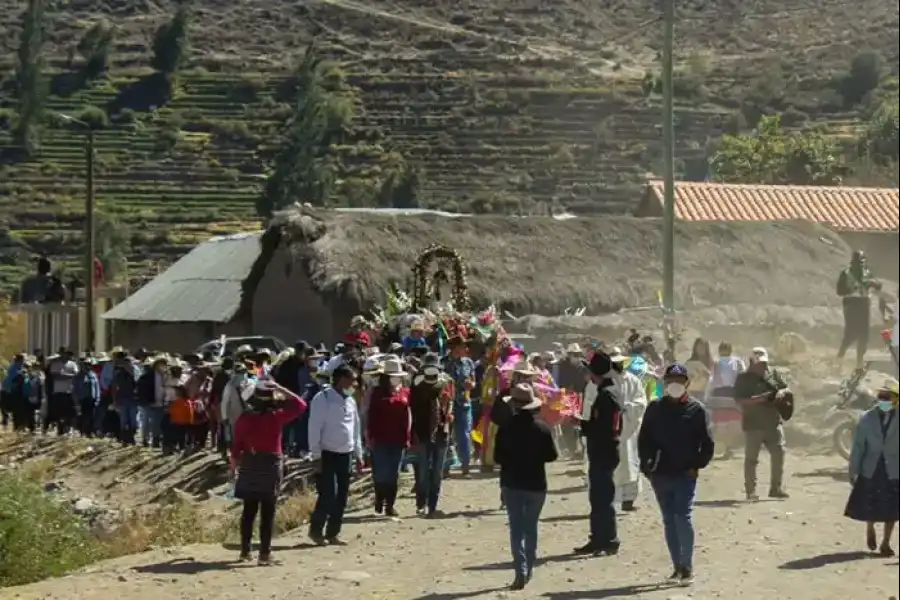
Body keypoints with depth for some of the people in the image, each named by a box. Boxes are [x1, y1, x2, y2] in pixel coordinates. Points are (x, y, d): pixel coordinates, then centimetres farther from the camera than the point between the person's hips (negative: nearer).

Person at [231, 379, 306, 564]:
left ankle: (245, 550, 13)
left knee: (249, 510, 11)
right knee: (267, 512, 0)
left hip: (249, 465, 3)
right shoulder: (277, 417, -10)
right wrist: (280, 389, -2)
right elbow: (300, 405, -2)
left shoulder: (244, 418, -4)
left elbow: (237, 445, 2)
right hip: (271, 465, -3)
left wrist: (234, 463, 16)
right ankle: (265, 553, -1)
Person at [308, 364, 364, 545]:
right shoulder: (323, 399, -11)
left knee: (342, 496, 7)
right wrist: (316, 455, -15)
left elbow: (355, 428, 18)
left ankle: (332, 533, 16)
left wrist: (358, 453, 15)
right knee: (328, 494, -11)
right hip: (328, 454, -7)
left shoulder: (350, 401, 11)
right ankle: (316, 530, 6)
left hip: (346, 454, 7)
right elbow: (314, 428, -13)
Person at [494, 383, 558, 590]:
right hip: (536, 484, 2)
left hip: (512, 483, -2)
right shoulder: (542, 428, -7)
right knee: (531, 527, 17)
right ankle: (529, 569, 23)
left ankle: (521, 573, -13)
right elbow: (552, 455, -2)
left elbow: (498, 457, -8)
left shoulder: (506, 428, -11)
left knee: (517, 528, 1)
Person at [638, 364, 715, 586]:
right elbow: (644, 440, 10)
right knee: (669, 521, 9)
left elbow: (707, 444, 0)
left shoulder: (696, 410, -1)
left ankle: (687, 568, -9)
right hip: (660, 474, 4)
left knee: (683, 518, -13)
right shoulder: (655, 409, 7)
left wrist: (696, 466, -8)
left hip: (685, 475, -4)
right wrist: (647, 464, 0)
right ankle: (678, 566, 16)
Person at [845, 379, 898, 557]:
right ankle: (870, 530, 39)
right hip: (871, 469, 1)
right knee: (868, 506, 8)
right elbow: (858, 446, -1)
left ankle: (886, 543, 18)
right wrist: (853, 470, -3)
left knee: (890, 509, 3)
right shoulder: (868, 419, -3)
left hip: (893, 471, -1)